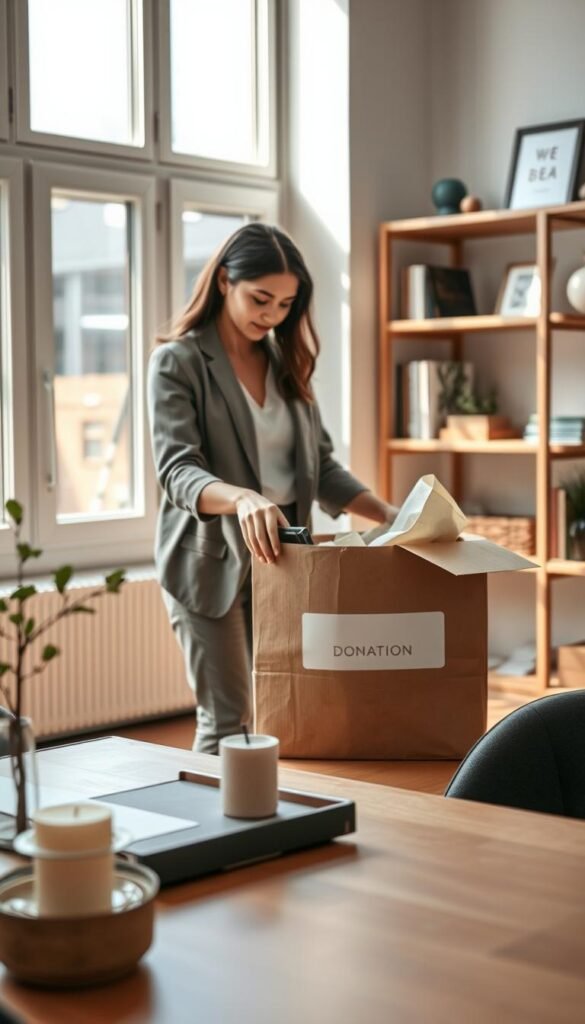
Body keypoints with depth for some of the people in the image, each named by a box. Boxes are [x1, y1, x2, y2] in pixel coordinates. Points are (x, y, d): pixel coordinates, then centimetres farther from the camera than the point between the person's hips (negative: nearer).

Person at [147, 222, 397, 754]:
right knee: (229, 719, -4)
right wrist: (242, 499, -39)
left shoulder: (286, 363, 11)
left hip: (278, 556, 6)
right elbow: (177, 470, -19)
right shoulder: (177, 362, -7)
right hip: (211, 559, -5)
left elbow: (320, 465, 11)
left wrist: (390, 515, -4)